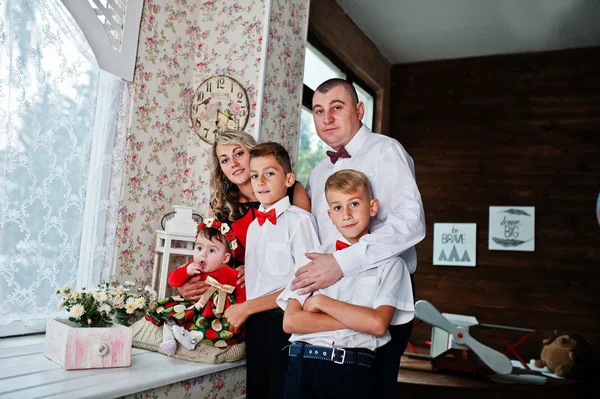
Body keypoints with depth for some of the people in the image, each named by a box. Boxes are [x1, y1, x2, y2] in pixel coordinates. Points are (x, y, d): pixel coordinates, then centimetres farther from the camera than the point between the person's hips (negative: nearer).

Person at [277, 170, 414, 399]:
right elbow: (290, 321, -4)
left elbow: (378, 324, -12)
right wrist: (357, 319, -10)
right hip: (305, 364, 2)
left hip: (355, 370, -1)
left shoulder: (389, 263, 1)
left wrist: (321, 301, -8)